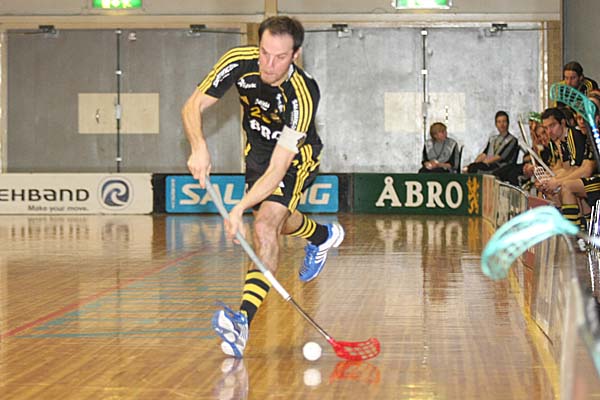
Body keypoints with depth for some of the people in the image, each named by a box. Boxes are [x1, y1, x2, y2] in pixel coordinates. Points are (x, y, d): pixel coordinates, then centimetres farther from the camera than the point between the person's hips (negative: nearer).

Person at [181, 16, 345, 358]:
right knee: (277, 220, 25)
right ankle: (323, 235, 58)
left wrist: (239, 209, -49)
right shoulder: (239, 62, -26)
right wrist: (199, 147, -39)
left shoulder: (303, 95, -38)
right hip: (257, 148, 6)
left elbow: (278, 169, -40)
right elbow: (194, 107, -19)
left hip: (297, 155, -6)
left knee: (266, 227, -26)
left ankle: (243, 320, -35)